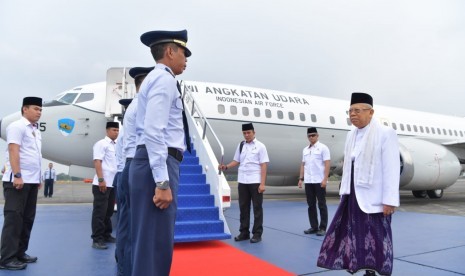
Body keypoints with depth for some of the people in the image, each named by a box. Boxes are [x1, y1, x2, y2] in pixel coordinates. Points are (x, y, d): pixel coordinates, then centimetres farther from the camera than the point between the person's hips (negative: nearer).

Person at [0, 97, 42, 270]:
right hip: (18, 180, -9)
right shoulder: (17, 126, -6)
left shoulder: (35, 131, 19)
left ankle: (20, 253, 19)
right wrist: (17, 175, -23)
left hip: (31, 181, 9)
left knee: (27, 219, 11)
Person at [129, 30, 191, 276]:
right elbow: (153, 132, -19)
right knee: (156, 243, -6)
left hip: (155, 164, 10)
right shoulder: (164, 79, -8)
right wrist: (163, 182, -22)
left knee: (149, 241, 16)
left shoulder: (156, 78, 23)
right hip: (158, 164, -10)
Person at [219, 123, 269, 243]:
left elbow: (263, 166, -8)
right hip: (242, 181, 5)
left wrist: (262, 184, -14)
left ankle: (257, 233, 12)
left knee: (257, 208, 3)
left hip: (255, 182, -4)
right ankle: (244, 232, 21)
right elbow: (236, 161, 16)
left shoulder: (260, 146, -4)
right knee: (243, 207, 10)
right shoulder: (241, 146, 9)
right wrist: (226, 167, -4)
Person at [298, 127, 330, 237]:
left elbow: (327, 164, -9)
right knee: (311, 204, 9)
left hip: (319, 181, -6)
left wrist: (325, 179, -16)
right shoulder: (305, 150, 13)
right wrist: (301, 178, 9)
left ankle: (323, 228, 8)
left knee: (321, 204, 1)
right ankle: (314, 226, 17)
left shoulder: (323, 148, -4)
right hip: (308, 181, 6)